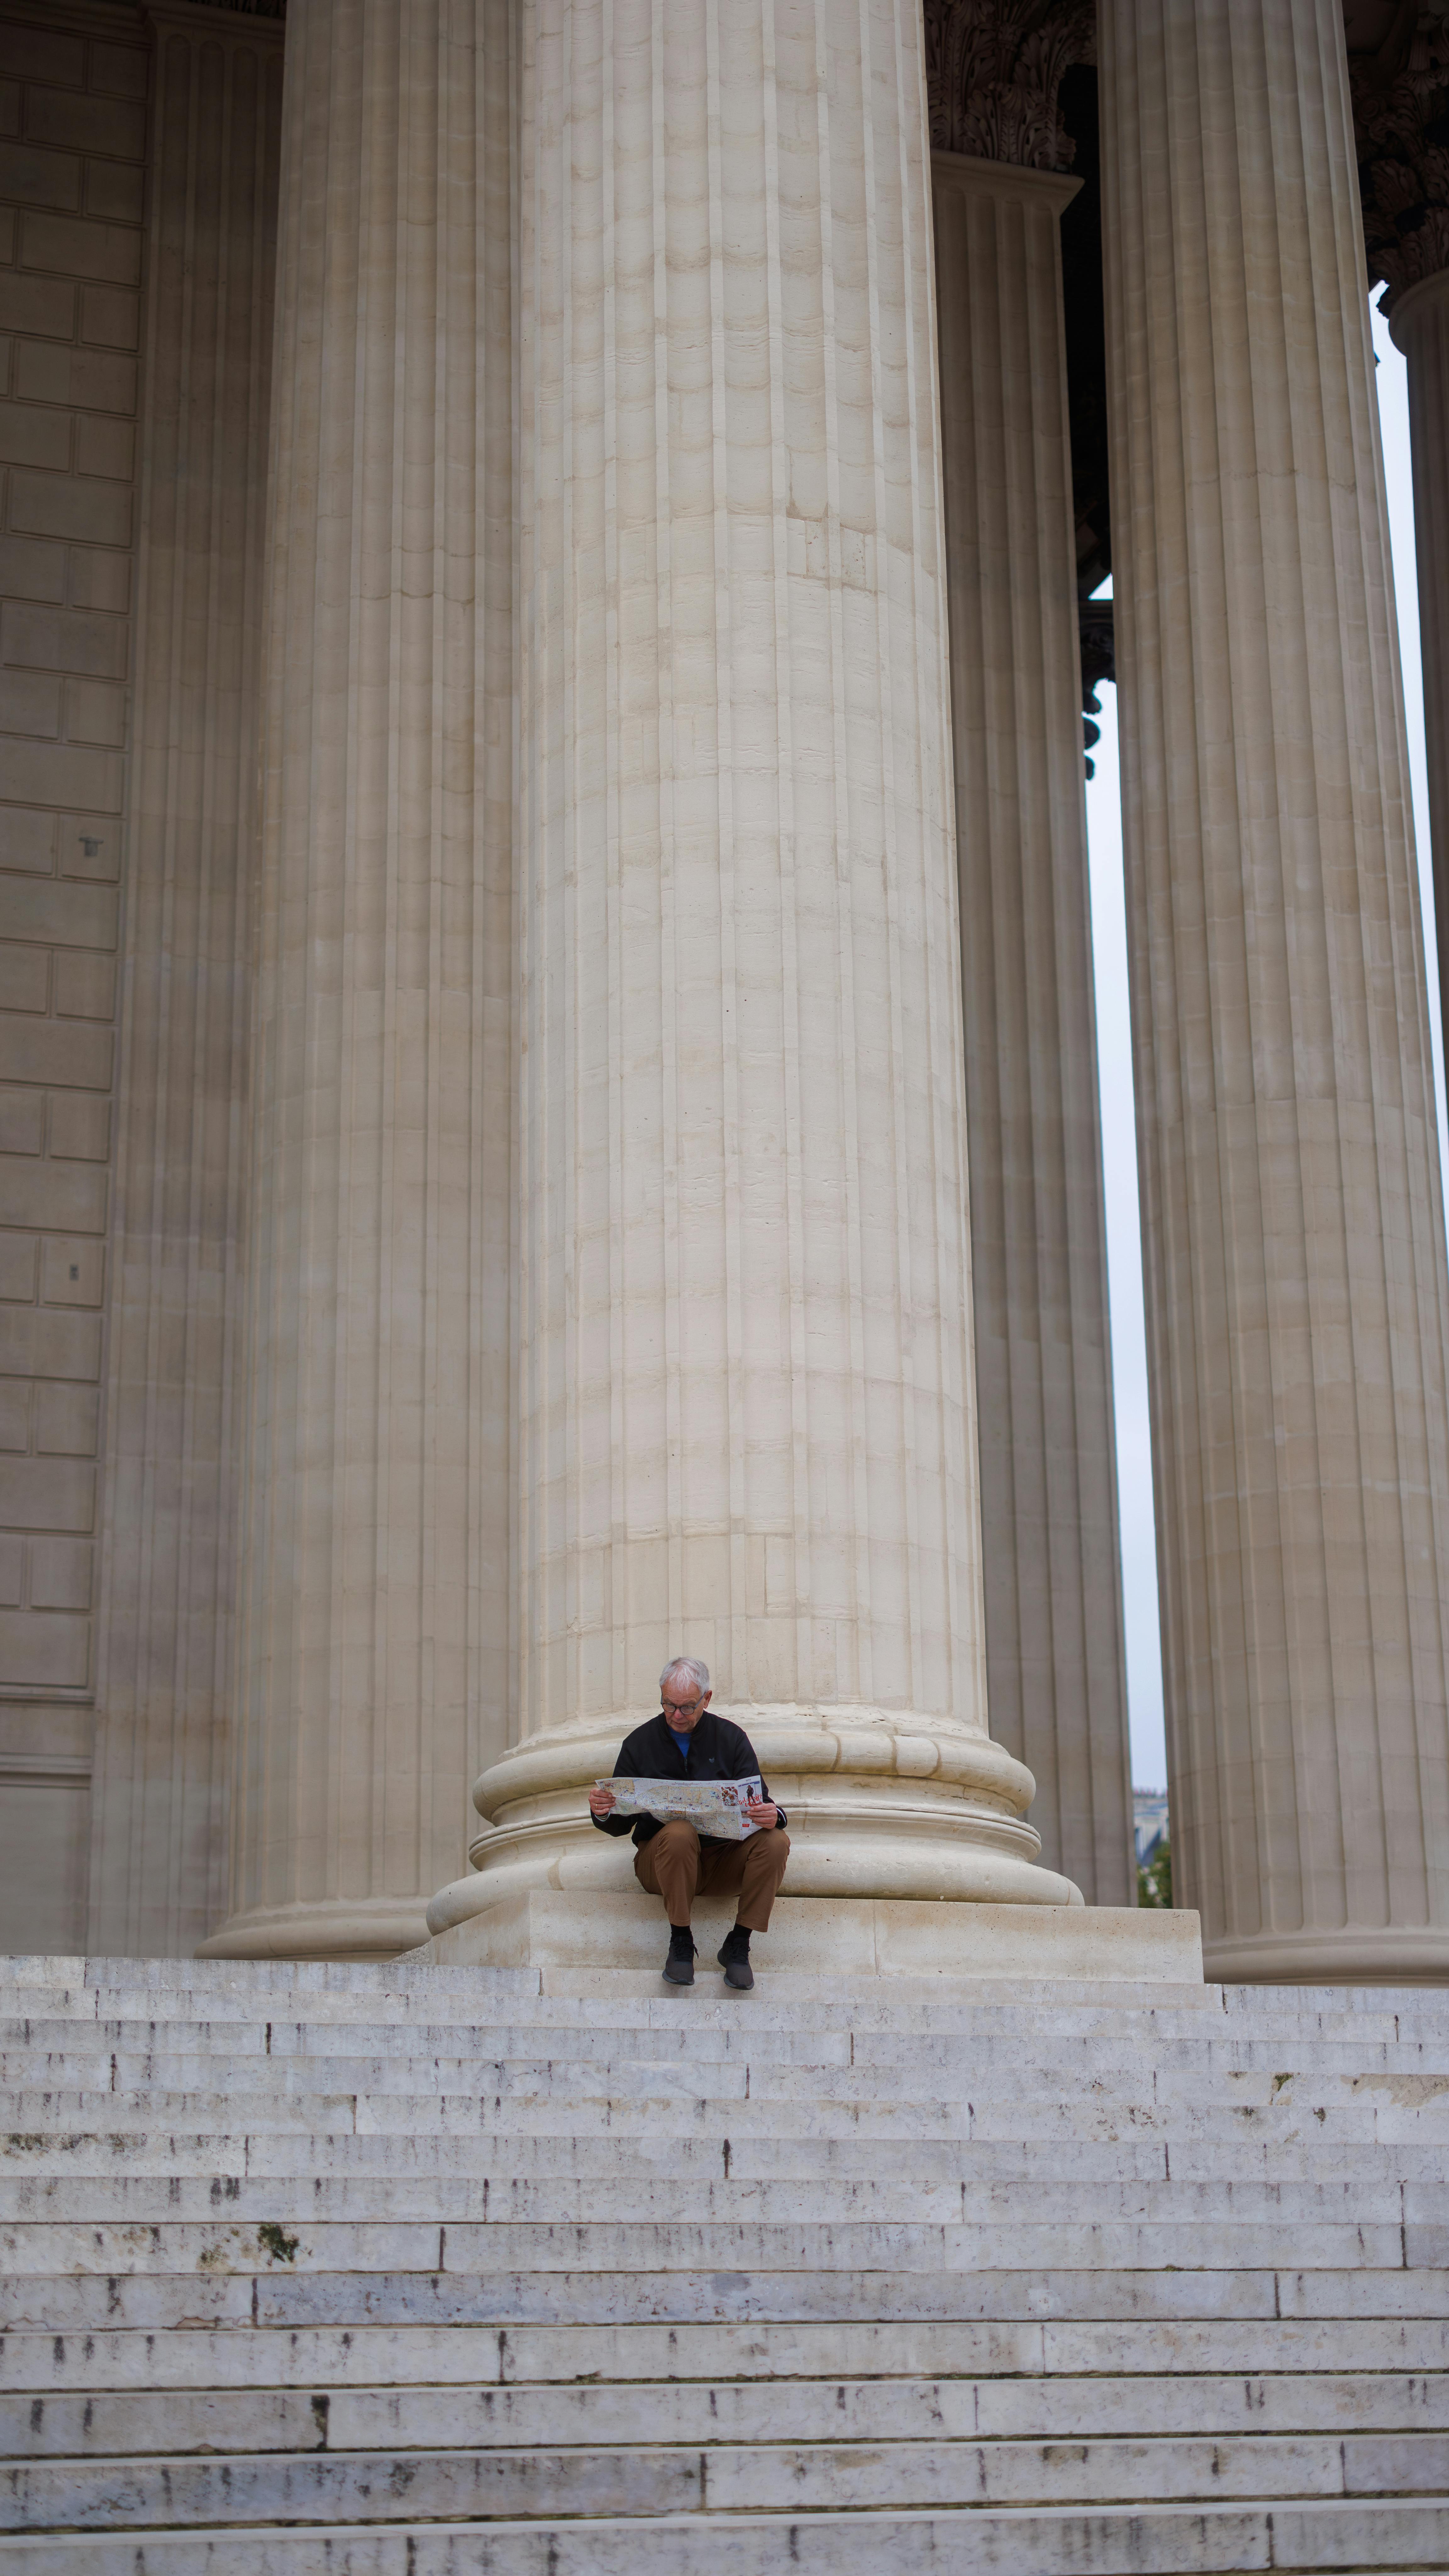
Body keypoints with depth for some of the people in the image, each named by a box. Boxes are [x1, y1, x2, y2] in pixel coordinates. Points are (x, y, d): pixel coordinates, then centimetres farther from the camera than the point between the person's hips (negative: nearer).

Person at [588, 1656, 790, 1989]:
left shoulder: (731, 1738, 4)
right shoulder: (640, 1743, 2)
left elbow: (760, 1805, -1)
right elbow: (620, 1824, 3)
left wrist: (772, 1816, -26)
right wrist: (603, 1813, -21)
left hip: (723, 1861, 2)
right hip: (659, 1859, -2)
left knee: (775, 1842, -27)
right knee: (679, 1833, -36)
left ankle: (738, 1945, -15)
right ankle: (681, 1942, -20)